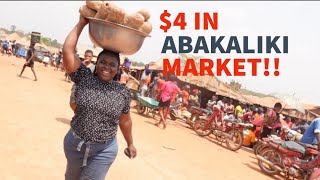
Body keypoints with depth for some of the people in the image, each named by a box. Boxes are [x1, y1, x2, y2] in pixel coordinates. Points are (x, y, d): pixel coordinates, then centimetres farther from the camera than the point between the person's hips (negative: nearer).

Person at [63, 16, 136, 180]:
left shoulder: (123, 93, -8)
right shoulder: (84, 78, -10)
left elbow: (125, 120, 6)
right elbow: (67, 50, -17)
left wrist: (130, 144, 15)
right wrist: (81, 24, -12)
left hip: (104, 150, -1)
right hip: (74, 143, 2)